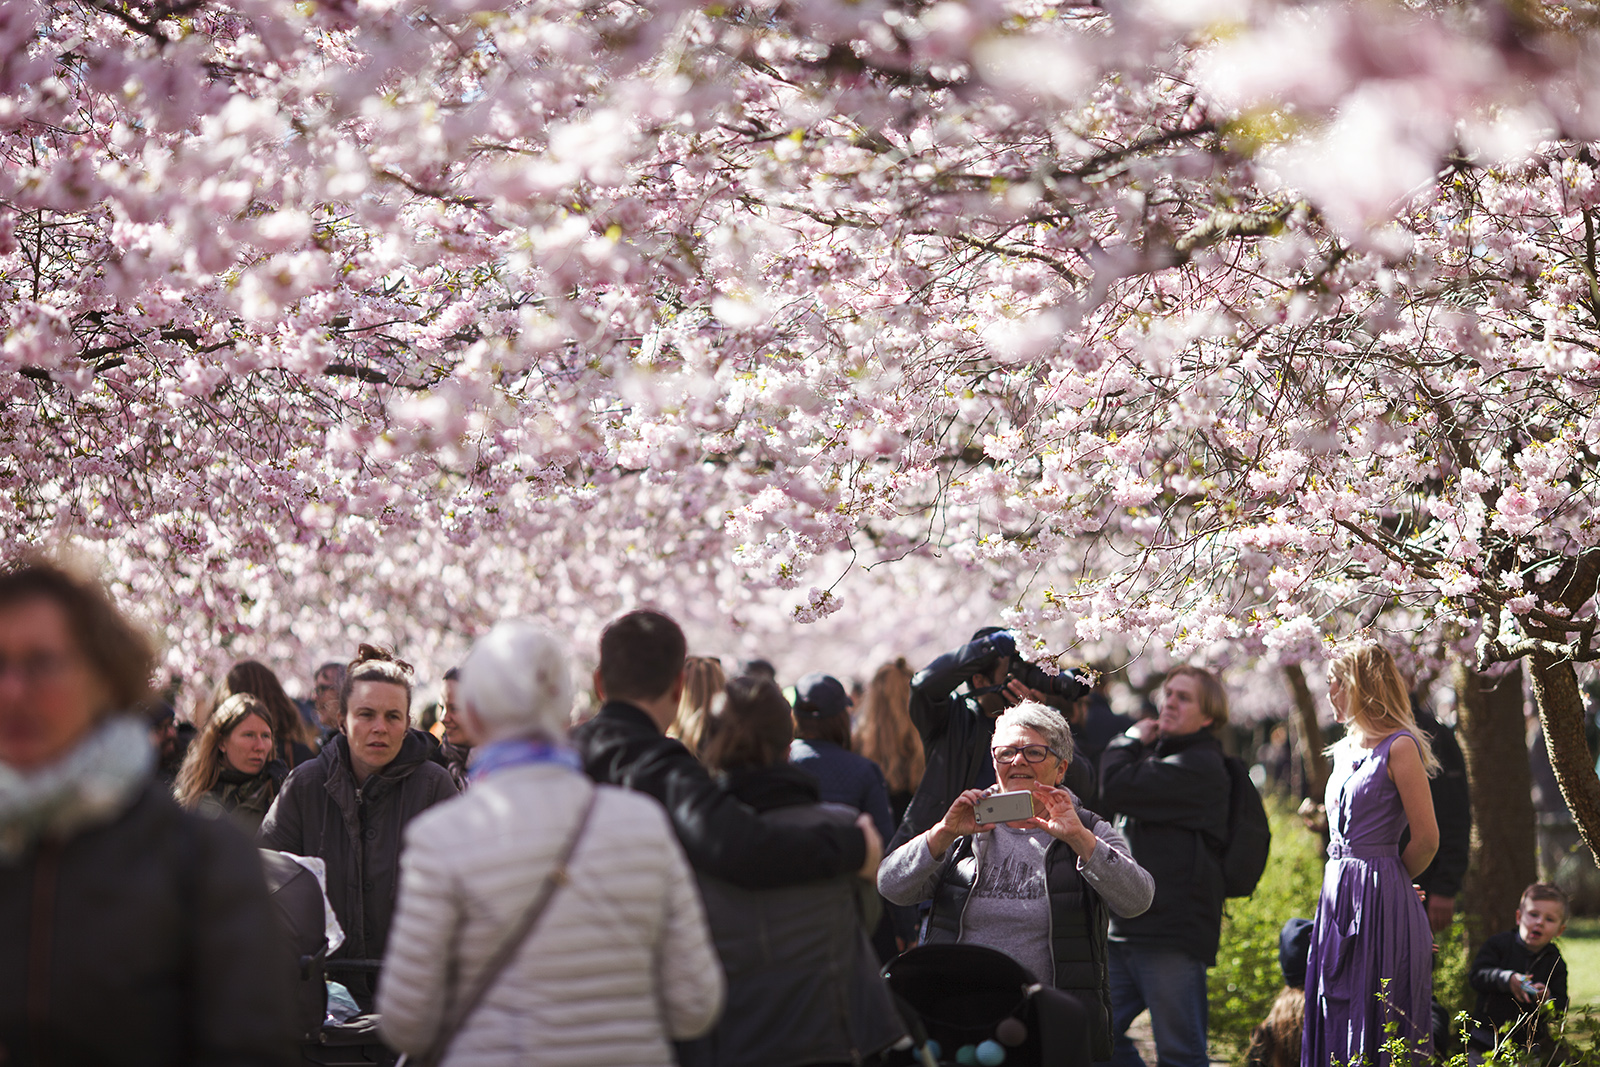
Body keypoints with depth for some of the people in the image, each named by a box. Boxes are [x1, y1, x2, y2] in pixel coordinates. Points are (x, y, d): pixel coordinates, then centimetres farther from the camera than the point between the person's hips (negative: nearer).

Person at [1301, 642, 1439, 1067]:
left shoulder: (1399, 748, -11)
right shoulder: (1344, 750, 14)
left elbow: (1427, 840, -12)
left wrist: (1385, 882, 2)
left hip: (1381, 903, -8)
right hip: (1337, 896, 8)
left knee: (1378, 1023, -5)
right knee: (1335, 1021, 9)